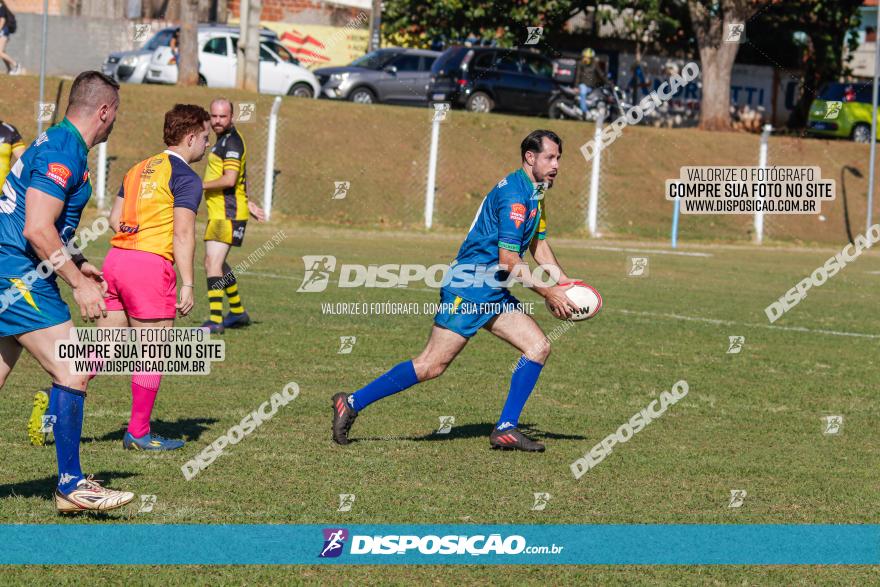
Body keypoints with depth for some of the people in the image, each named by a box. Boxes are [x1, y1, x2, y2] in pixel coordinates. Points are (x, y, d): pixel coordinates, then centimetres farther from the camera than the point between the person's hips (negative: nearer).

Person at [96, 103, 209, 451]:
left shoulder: (140, 169, 18)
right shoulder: (185, 177, -6)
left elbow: (114, 219, 17)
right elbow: (183, 233, -13)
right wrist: (187, 285, -13)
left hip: (115, 258, 8)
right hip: (151, 264, -8)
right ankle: (138, 433, 8)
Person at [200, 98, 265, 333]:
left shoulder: (232, 142, -16)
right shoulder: (224, 140, 17)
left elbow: (229, 180, -26)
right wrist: (247, 202, 27)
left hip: (227, 214, -11)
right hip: (220, 213, 11)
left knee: (213, 263, -17)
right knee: (218, 264, 21)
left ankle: (215, 320, -21)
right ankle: (238, 312, 34)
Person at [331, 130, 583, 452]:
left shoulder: (534, 193, 15)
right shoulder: (514, 193, -17)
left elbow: (538, 244, 27)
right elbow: (508, 259, -20)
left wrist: (564, 283, 16)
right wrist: (549, 294, -14)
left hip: (493, 293, 10)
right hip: (468, 288, -10)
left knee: (539, 346, 0)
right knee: (431, 365, -11)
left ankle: (506, 429, 0)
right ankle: (352, 403, -2)